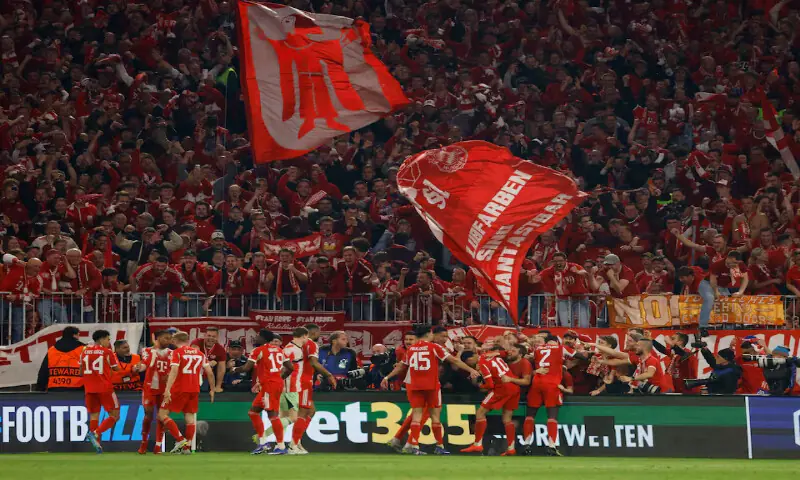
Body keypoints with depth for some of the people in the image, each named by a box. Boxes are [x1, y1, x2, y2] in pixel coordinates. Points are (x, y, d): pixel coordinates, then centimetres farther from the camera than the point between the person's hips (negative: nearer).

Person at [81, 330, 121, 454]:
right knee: (114, 415, 3)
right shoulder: (107, 352, -6)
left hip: (89, 388, 5)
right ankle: (95, 433, -16)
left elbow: (81, 371, 14)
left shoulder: (84, 351, 7)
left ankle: (96, 443, 5)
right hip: (105, 388, -5)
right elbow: (116, 369, 6)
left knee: (94, 415, 11)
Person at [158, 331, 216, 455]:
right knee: (190, 416, 11)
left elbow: (174, 371, -18)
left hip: (179, 389, -5)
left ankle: (180, 440, -7)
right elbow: (210, 372, 10)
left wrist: (168, 389, -25)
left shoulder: (176, 352, -5)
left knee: (162, 414, 2)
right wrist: (212, 390, 20)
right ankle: (187, 447, 5)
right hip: (194, 389, 5)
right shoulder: (199, 353, 11)